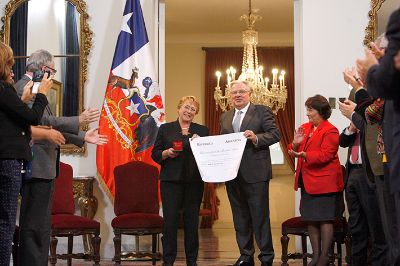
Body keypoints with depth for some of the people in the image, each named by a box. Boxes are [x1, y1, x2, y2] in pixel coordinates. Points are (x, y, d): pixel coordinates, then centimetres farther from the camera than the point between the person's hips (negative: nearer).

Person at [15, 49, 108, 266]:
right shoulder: (26, 87, -10)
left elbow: (49, 126, 24)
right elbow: (44, 121, -21)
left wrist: (83, 137, 23)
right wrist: (78, 121, -13)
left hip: (42, 167, 11)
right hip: (37, 166, -11)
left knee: (41, 225, 14)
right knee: (35, 225, -9)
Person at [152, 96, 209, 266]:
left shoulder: (202, 131, 11)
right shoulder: (165, 129, 9)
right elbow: (155, 154, 7)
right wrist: (167, 153, -12)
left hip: (194, 181, 1)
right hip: (171, 180, -1)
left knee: (192, 220, 6)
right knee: (170, 220, -5)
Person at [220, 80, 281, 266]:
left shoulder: (262, 111, 0)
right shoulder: (225, 117, 16)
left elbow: (275, 134, -7)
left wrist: (256, 138, -22)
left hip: (255, 173, -5)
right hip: (232, 174, 6)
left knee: (260, 217, -2)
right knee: (240, 218, 12)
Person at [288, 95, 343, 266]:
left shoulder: (330, 131, -10)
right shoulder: (305, 128, 14)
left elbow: (324, 155, -19)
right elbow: (295, 151, 15)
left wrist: (303, 155, -28)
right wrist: (296, 144, -7)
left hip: (323, 182, -8)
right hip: (308, 181, 8)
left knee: (324, 219, -1)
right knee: (310, 219, 9)